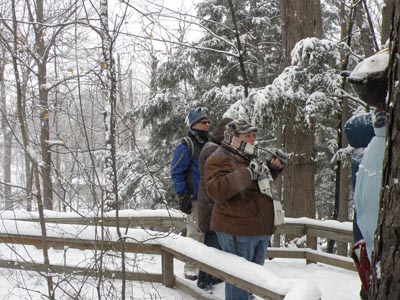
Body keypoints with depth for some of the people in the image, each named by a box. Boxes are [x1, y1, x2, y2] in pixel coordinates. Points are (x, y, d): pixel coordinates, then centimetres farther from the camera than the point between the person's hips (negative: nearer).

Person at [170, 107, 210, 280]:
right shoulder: (185, 146, -8)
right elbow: (176, 173, -11)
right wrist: (182, 197, -15)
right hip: (195, 199, -7)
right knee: (195, 233, -4)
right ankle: (190, 266, 8)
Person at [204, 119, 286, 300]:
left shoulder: (250, 157, 18)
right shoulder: (220, 159, -11)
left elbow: (262, 183, 33)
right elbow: (216, 190, -27)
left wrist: (273, 169, 13)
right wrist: (247, 173, -30)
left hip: (261, 230, 9)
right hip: (237, 231, -9)